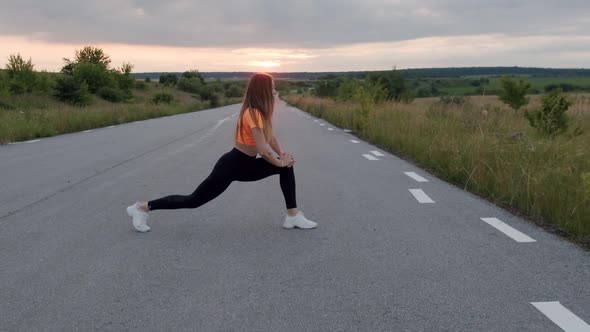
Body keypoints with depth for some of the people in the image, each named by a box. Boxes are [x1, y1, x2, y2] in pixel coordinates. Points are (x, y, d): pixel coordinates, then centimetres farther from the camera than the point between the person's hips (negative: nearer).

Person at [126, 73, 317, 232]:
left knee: (287, 166, 3)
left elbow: (270, 136, 16)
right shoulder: (253, 114, -23)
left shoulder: (258, 111, 6)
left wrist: (282, 155, -1)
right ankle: (142, 208, 12)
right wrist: (280, 161, -11)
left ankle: (293, 216, 6)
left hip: (245, 165, 9)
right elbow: (263, 150, -28)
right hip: (231, 166, -9)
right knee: (193, 200, -2)